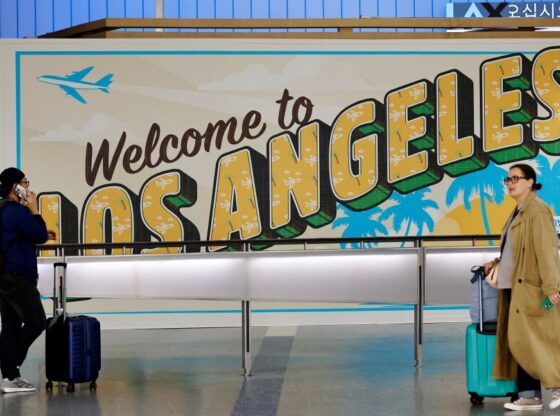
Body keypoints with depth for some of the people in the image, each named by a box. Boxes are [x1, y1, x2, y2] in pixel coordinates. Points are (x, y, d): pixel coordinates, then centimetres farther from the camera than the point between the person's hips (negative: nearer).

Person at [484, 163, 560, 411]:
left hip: (531, 287, -9)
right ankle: (529, 396, 8)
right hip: (515, 286, 9)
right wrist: (496, 263, 23)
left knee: (526, 340, -9)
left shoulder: (537, 210, -11)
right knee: (520, 342, 6)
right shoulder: (519, 212, 17)